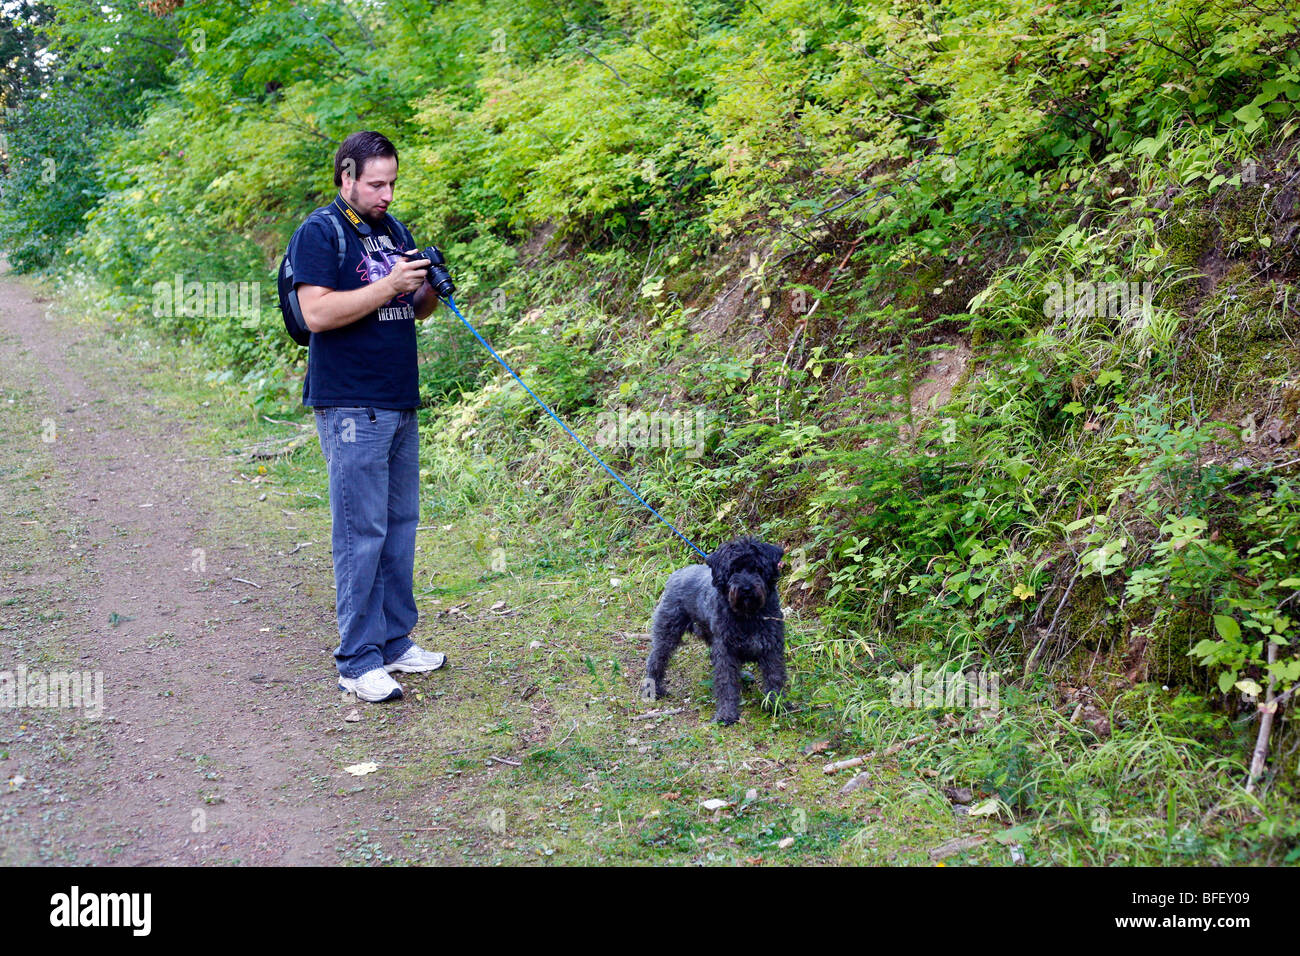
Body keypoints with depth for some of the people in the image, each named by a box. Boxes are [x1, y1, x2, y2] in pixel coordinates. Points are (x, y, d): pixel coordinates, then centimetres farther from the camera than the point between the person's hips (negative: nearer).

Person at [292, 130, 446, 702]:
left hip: (401, 404, 8)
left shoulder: (394, 231, 16)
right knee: (361, 534, -6)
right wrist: (389, 286, -21)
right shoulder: (320, 232, -7)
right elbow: (317, 313, -18)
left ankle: (395, 642, 22)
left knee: (400, 526, 12)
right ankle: (358, 664, 0)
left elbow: (417, 311, 20)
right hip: (351, 409, -8)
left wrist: (431, 287, -2)